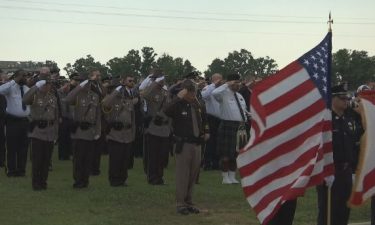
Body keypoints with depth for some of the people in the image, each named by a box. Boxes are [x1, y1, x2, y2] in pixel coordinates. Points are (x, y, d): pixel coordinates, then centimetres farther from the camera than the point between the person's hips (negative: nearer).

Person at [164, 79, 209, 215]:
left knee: (193, 175, 12)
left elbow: (204, 119, 28)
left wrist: (206, 132, 17)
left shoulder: (197, 105, 8)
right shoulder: (178, 105, -10)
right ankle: (180, 204, 5)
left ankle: (189, 202, 23)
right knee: (182, 175, -2)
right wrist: (179, 97, -30)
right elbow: (167, 112, -32)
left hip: (197, 144, 6)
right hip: (183, 144, -6)